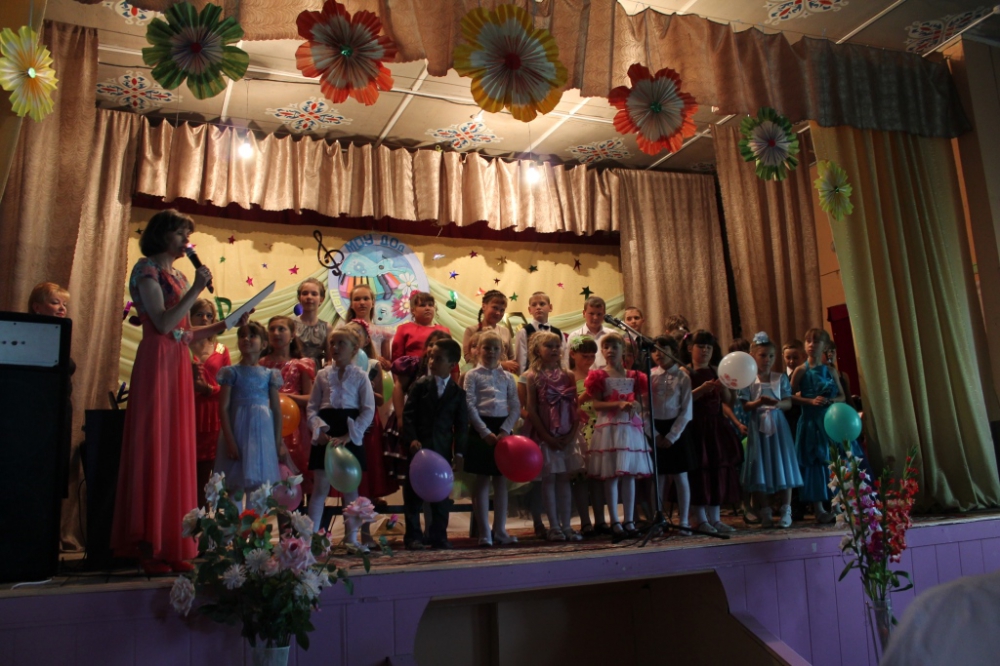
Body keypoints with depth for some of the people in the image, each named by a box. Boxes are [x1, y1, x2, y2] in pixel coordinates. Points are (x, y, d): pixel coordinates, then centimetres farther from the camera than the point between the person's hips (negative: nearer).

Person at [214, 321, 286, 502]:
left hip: (263, 434, 2)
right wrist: (229, 441, -11)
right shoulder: (231, 372, 0)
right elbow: (223, 408, -5)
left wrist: (278, 442, 5)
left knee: (260, 489, 4)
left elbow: (277, 410, 8)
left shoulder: (270, 374, 7)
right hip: (238, 431, -2)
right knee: (236, 489, -1)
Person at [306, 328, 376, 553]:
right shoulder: (322, 375, 6)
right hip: (325, 435, 1)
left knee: (351, 488, 6)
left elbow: (368, 411, -6)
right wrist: (319, 429, -11)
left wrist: (348, 435, -14)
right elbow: (312, 407, 6)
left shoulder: (360, 376, 0)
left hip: (351, 435, -1)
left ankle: (351, 538, 15)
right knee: (320, 487, 2)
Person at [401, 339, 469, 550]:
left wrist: (459, 450, -3)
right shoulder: (420, 385, 0)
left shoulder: (458, 392, 3)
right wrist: (412, 439, -15)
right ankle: (413, 536, 13)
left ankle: (439, 536, 19)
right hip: (418, 447, -1)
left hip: (443, 450, 1)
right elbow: (408, 414, -3)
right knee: (413, 493, 4)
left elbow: (461, 424, 4)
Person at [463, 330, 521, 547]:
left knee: (501, 480, 7)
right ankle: (484, 532, 8)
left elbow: (516, 407, 4)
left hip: (502, 429, 3)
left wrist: (504, 430, -9)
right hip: (481, 429, -3)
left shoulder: (507, 377, 10)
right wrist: (485, 432, -13)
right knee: (482, 480, 1)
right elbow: (470, 407, -6)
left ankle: (500, 530, 15)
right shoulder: (473, 375, 1)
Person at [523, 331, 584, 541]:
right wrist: (547, 437, -14)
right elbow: (531, 410, -8)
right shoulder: (533, 376, -4)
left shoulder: (568, 376, 6)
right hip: (545, 436, -3)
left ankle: (566, 526, 12)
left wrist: (572, 434, -7)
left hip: (567, 437, 3)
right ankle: (554, 526, 10)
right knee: (548, 479, 3)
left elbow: (576, 408, 4)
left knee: (564, 479, 7)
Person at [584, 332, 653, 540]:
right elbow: (596, 405, -7)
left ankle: (629, 521, 13)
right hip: (609, 428, -4)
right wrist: (619, 404, -19)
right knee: (611, 476, -4)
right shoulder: (599, 375, 1)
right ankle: (615, 523, 3)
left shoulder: (633, 376, 12)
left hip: (631, 428, 4)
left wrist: (636, 406, -11)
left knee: (630, 475, 5)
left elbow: (641, 403, 12)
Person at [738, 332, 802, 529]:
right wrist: (757, 403, -23)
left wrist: (777, 404, -20)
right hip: (758, 428, -1)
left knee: (783, 466, -1)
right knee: (760, 470, 1)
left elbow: (788, 402, 1)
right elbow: (745, 407, -4)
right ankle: (765, 512, 11)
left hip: (778, 426, 1)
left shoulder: (781, 378, 6)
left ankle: (786, 511, 8)